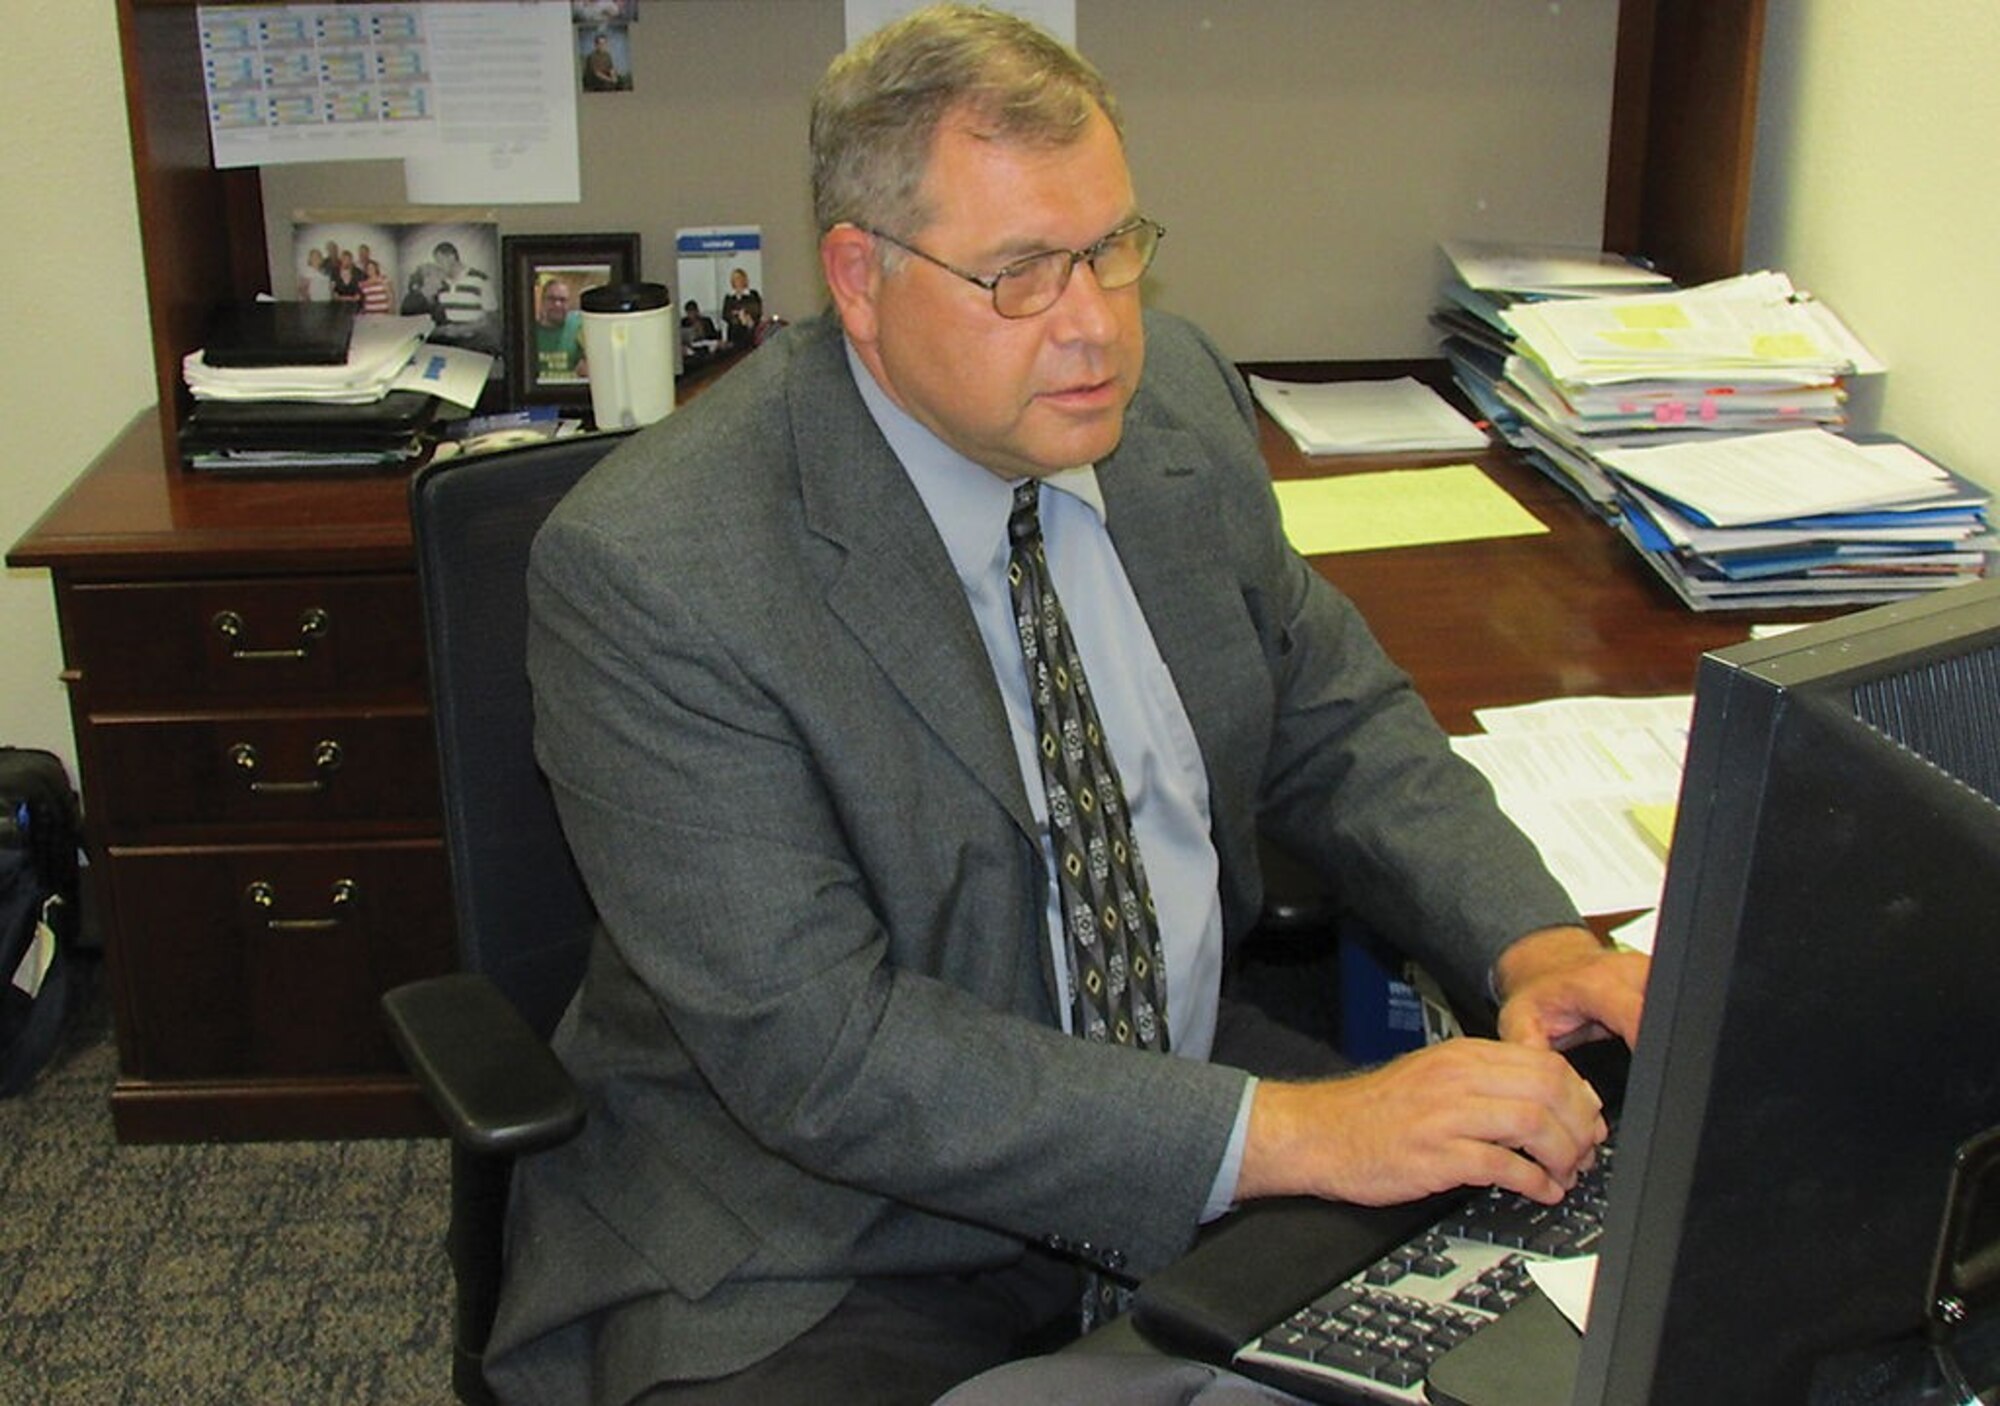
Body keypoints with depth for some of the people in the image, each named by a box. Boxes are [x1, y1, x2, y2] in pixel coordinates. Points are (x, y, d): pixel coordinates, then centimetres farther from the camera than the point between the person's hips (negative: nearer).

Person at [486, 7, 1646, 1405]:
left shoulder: (1177, 395, -1)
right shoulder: (646, 570, -20)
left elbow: (1334, 723, 10)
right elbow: (816, 1051, -24)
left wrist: (1536, 942, -9)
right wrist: (1283, 1133, -28)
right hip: (831, 1258, -4)